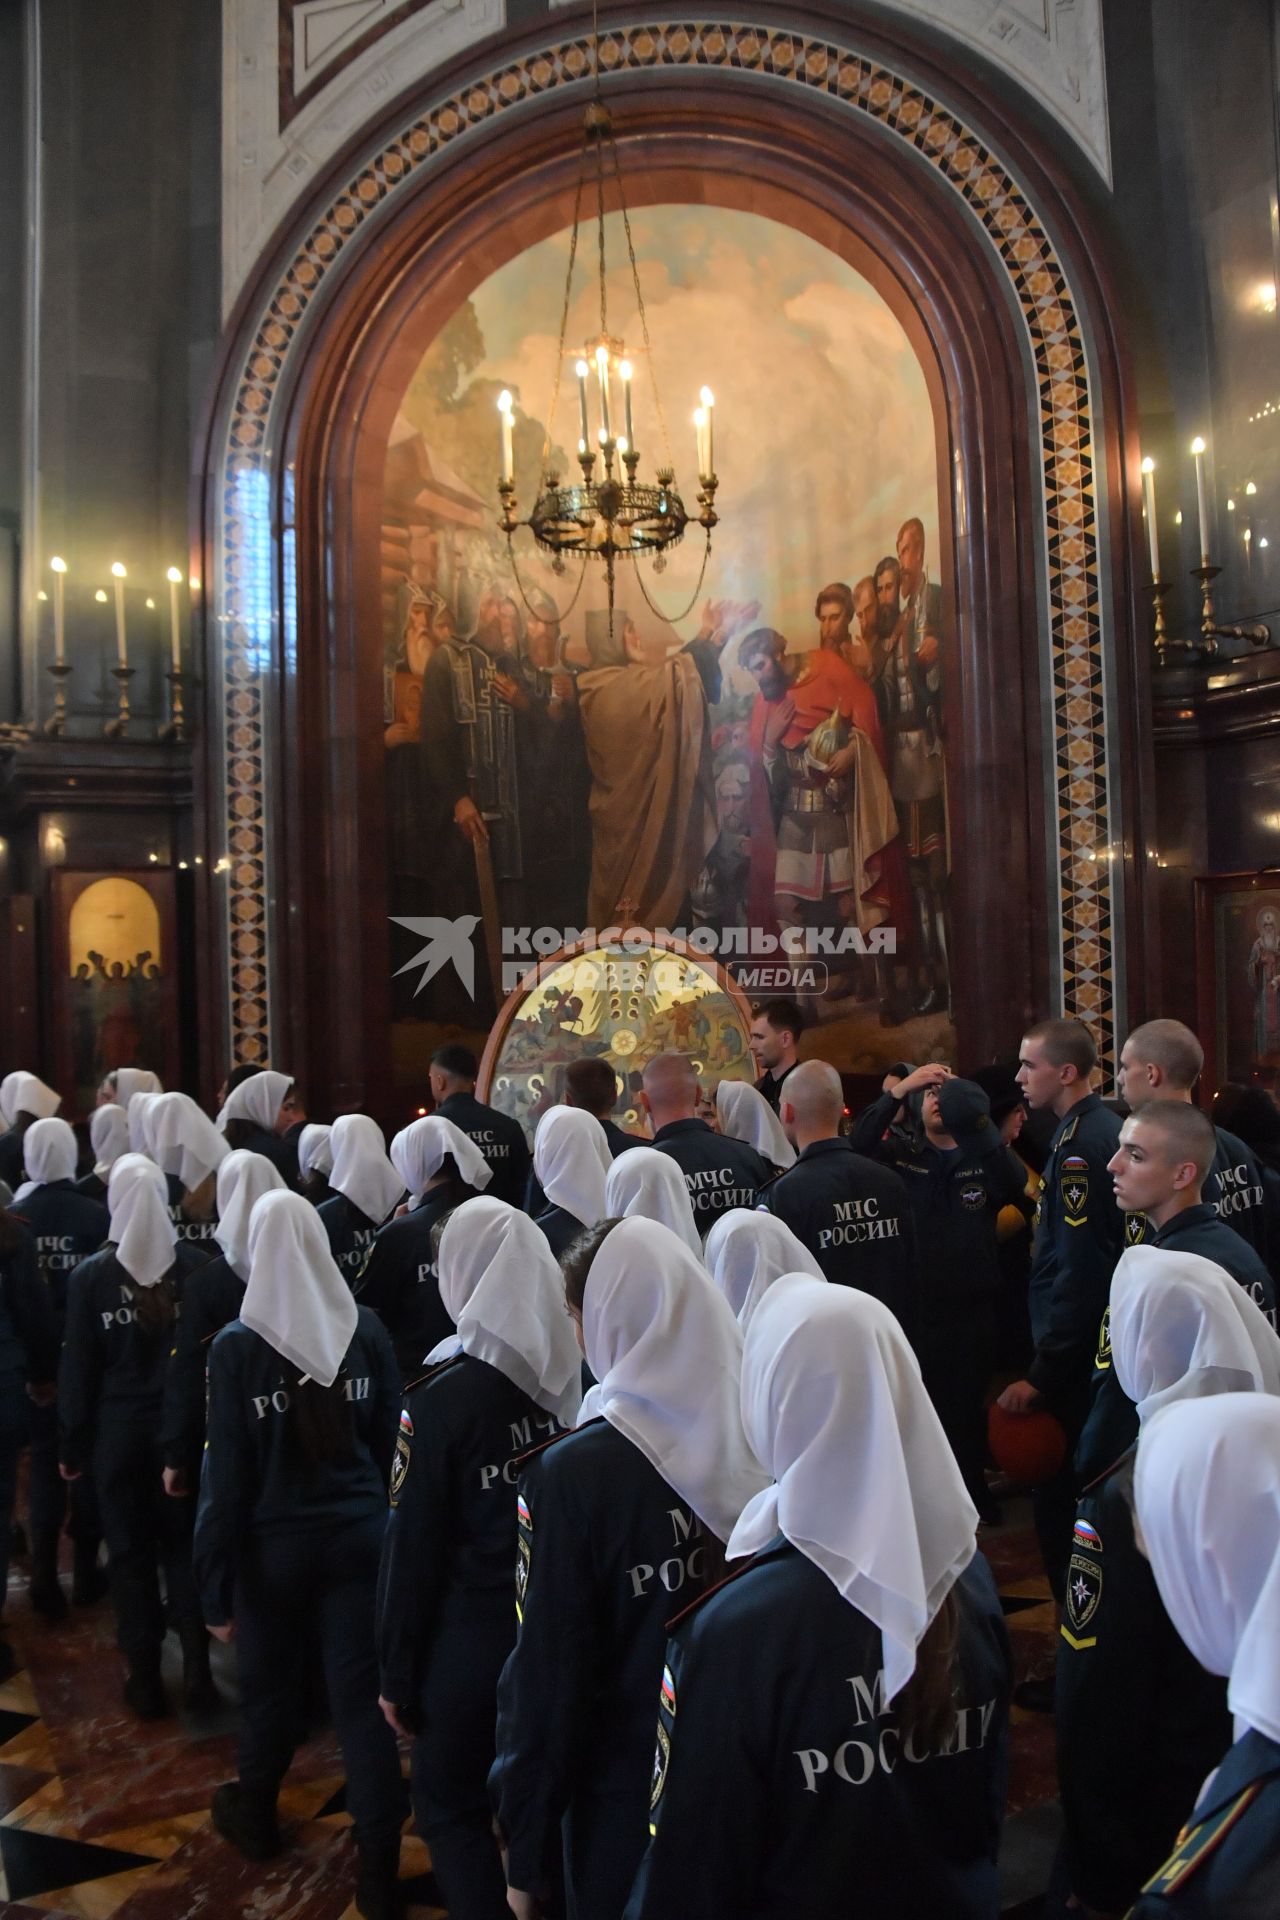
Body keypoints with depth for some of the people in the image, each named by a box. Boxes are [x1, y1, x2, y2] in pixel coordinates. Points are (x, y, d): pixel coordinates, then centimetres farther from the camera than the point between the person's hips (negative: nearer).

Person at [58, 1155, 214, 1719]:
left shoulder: (90, 1275, -12)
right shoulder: (195, 1266, -12)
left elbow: (78, 1367, -6)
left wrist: (73, 1445, 3)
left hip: (118, 1433, 0)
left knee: (131, 1552, 12)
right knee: (185, 1546, 14)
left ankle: (145, 1679, 21)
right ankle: (197, 1669, 17)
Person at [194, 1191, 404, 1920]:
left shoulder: (237, 1346, -15)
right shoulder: (367, 1328, -9)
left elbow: (227, 1475, -12)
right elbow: (392, 1440, 0)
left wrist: (215, 1584, -4)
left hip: (274, 1544, -1)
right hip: (359, 1533, 1)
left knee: (271, 1683, 21)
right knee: (364, 1694, 8)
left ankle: (255, 1816, 46)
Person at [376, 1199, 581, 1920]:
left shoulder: (438, 1401, -17)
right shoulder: (576, 1378, -8)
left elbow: (413, 1552, -11)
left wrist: (398, 1676, -1)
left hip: (475, 1638, -4)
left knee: (450, 1804, 18)